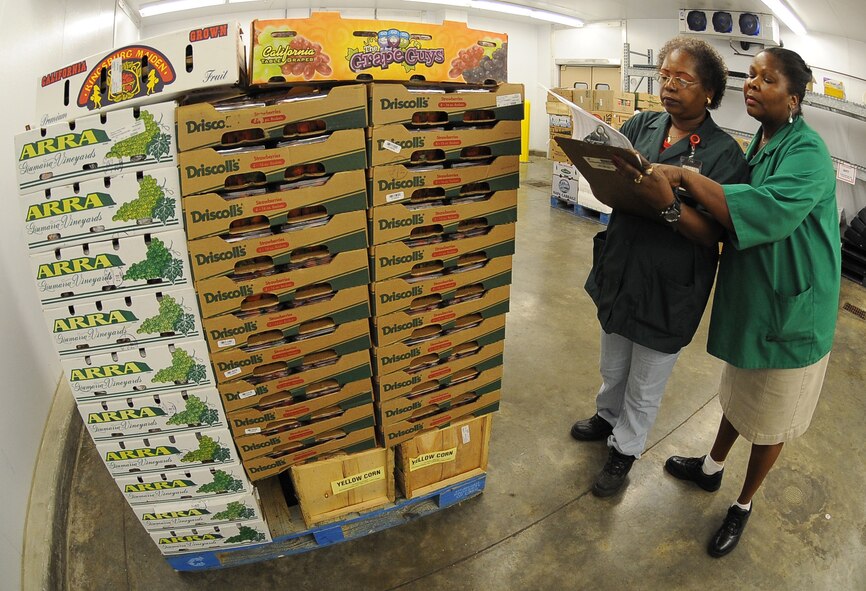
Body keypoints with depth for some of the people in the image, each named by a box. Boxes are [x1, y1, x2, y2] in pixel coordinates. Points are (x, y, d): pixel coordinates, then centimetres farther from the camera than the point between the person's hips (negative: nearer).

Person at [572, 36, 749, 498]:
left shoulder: (725, 153, -12)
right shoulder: (641, 125, 0)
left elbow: (713, 234, -17)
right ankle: (607, 417, 54)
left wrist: (669, 204, -35)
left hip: (669, 290, -4)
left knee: (645, 387, 17)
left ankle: (624, 450, 40)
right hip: (619, 273, 4)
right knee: (612, 368, 26)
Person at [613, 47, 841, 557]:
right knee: (739, 392, 26)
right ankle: (712, 467, 48)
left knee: (770, 419, 13)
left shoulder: (807, 152, -20)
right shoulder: (758, 146, 4)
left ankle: (744, 504, 36)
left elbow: (768, 211, -38)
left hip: (792, 310, -7)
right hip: (749, 294, 7)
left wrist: (684, 177, -38)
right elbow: (731, 217, 0)